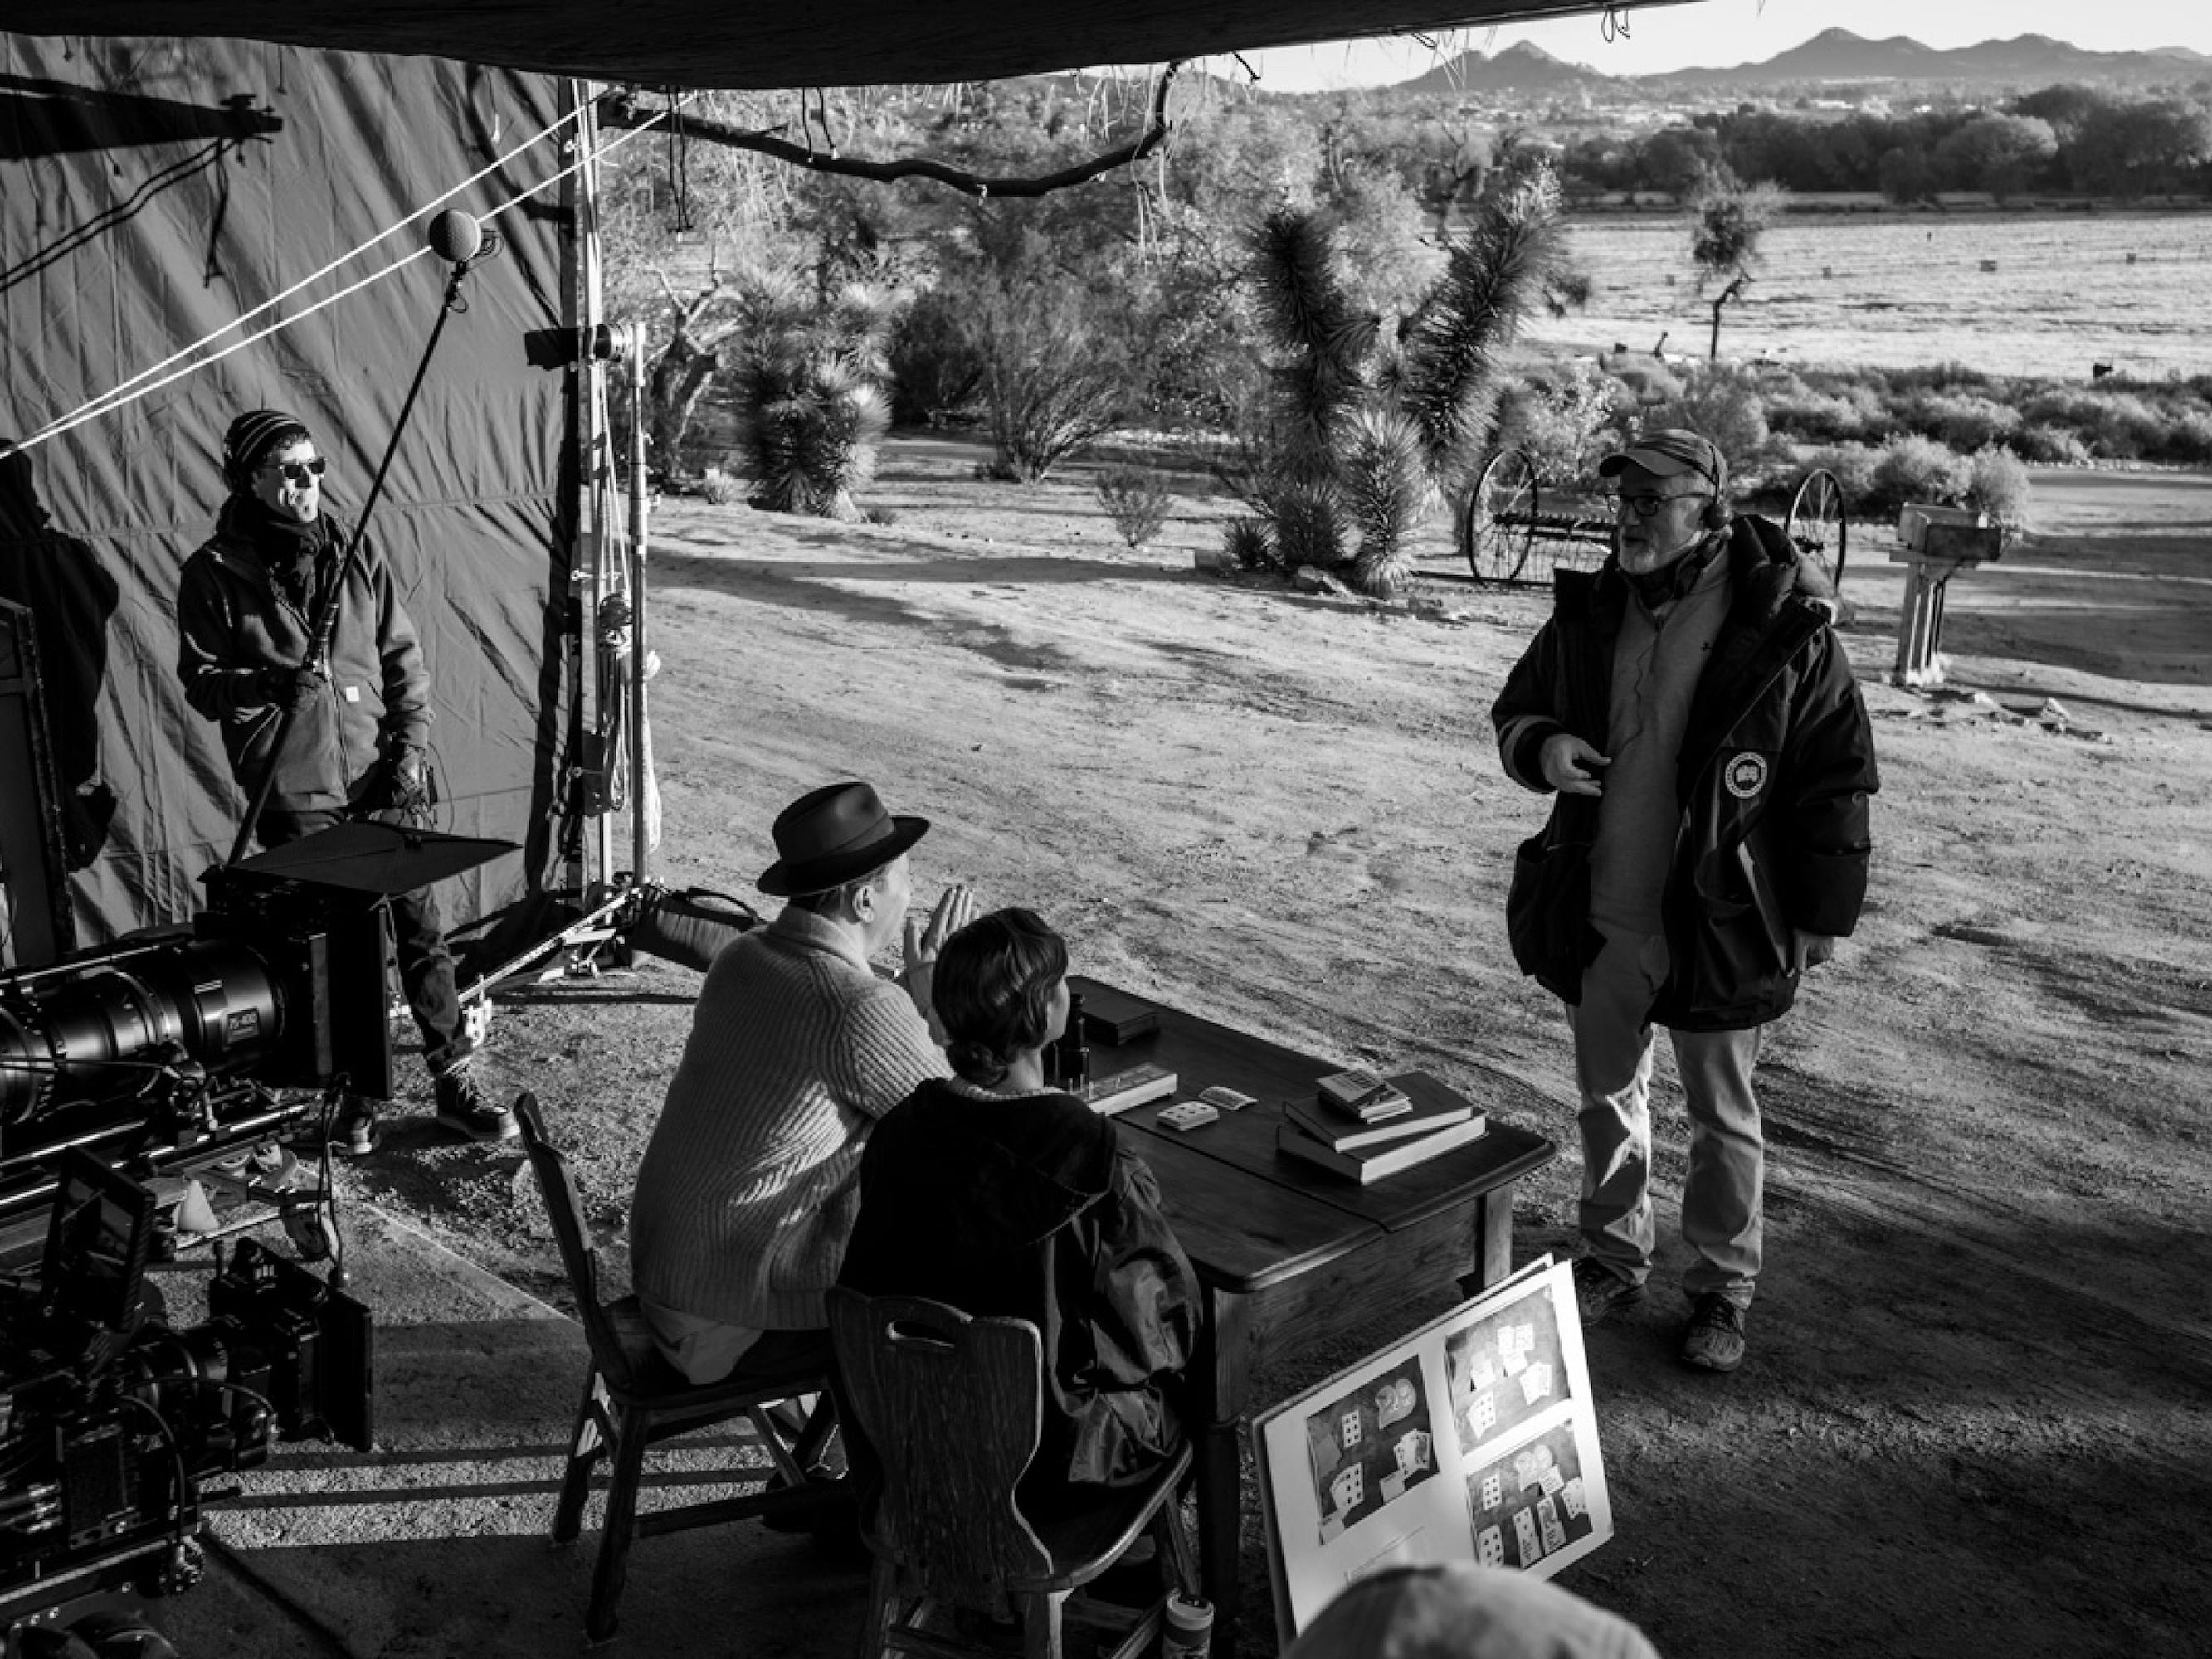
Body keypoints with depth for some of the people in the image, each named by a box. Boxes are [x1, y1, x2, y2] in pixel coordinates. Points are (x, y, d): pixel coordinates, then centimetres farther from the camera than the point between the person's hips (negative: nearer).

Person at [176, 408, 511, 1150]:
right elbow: (200, 678, 1)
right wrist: (265, 684, -19)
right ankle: (353, 1089, 21)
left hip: (380, 782, 2)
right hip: (295, 794, -2)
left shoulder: (356, 558, 6)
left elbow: (404, 660, 10)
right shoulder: (215, 573, -3)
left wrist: (410, 748, -1)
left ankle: (453, 1081, 14)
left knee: (421, 930, 4)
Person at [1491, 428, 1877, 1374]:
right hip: (1598, 921, 5)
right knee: (1605, 1095, 18)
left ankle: (1723, 1287, 28)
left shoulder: (1784, 633, -13)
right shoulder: (1589, 613, 1)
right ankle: (1613, 1259, 37)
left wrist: (1822, 918, -6)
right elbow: (1516, 709, 14)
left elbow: (1838, 782, -8)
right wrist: (1541, 746, -11)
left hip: (1717, 928, -5)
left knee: (1721, 1118, 11)